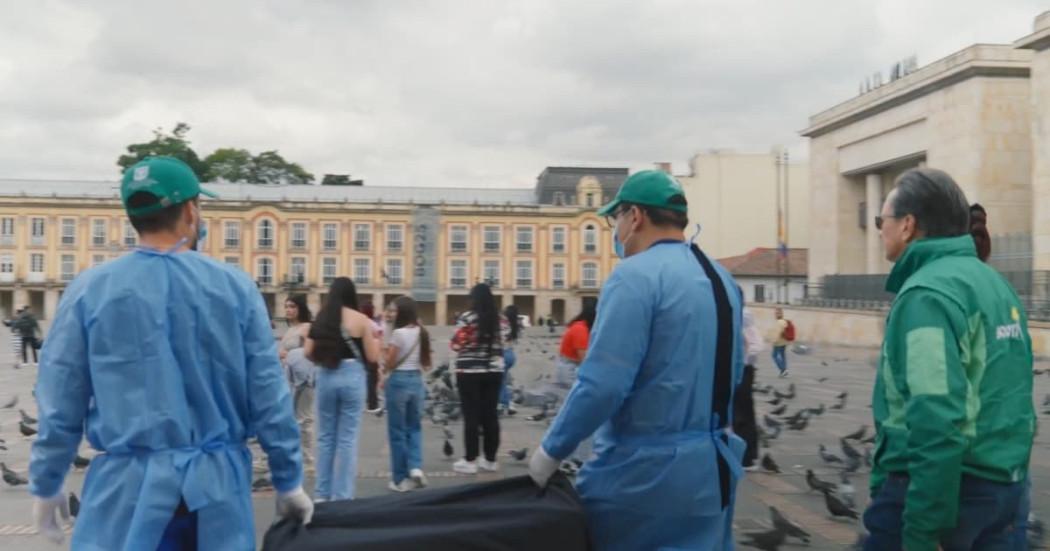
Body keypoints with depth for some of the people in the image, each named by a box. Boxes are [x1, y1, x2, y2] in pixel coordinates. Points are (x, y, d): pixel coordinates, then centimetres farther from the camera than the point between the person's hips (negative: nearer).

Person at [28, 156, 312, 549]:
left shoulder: (90, 290, -4)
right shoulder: (236, 287, -4)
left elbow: (60, 404, 1)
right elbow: (269, 397, -1)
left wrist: (45, 485, 15)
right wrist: (288, 482, 8)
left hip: (130, 484, -1)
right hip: (218, 481, 1)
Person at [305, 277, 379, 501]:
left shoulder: (320, 319, 3)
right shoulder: (361, 319, -5)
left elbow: (309, 353, 4)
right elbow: (372, 356, -4)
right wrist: (375, 338, 14)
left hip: (326, 377, 3)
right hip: (352, 377, -3)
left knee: (325, 437, 14)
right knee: (347, 439, 3)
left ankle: (322, 493, 19)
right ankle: (342, 495, 6)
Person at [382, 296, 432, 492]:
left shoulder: (398, 333, -13)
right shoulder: (422, 332, 7)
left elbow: (389, 363, -10)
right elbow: (425, 361, 11)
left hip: (398, 381, -6)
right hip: (417, 381, 6)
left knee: (397, 431, 5)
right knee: (414, 427, 17)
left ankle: (400, 478, 10)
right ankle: (415, 467, -3)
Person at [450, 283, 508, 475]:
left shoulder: (467, 318, -11)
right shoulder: (501, 319, 4)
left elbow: (456, 345, -9)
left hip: (469, 372, -5)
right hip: (494, 371, 5)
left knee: (471, 416, -1)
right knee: (490, 415, 8)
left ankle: (470, 461, 2)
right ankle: (490, 460, 14)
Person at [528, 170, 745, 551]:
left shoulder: (636, 276, -16)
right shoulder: (721, 279, 10)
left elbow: (603, 384, -22)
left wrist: (551, 451, -10)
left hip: (646, 472, -8)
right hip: (713, 466, 8)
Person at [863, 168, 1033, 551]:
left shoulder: (927, 293, -18)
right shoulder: (993, 282, 10)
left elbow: (938, 422, -25)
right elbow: (1007, 396, 15)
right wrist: (1011, 477, 21)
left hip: (937, 485, -8)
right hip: (1003, 483, 8)